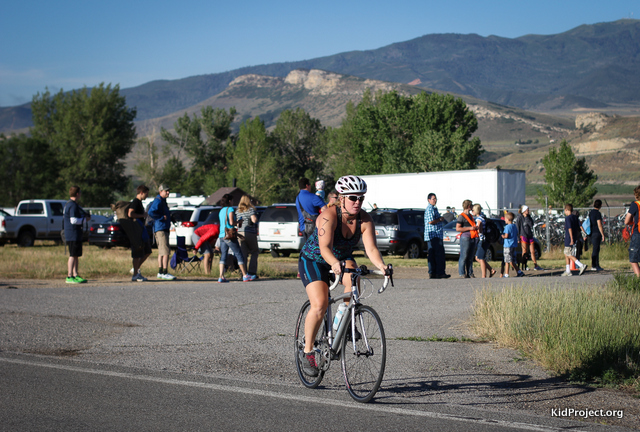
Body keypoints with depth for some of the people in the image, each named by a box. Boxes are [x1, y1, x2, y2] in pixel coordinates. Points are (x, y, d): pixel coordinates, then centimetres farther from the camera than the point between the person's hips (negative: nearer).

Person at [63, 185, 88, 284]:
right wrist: (83, 219, -8)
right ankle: (69, 276, -8)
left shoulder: (68, 204, 17)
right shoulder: (73, 205, -16)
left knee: (76, 255, 14)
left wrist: (84, 214, 13)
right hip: (73, 234, -11)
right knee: (73, 255, -9)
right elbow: (73, 220, -22)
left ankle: (75, 275, 18)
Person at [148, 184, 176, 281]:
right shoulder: (158, 201, -12)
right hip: (160, 228, -11)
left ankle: (160, 272, 17)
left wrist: (168, 216, 16)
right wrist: (162, 217, -20)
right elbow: (151, 212, -25)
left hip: (164, 228, 11)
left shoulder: (163, 201, 21)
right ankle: (165, 273, -16)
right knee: (166, 251, -14)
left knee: (161, 252, 13)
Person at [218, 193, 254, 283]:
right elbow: (231, 222, -17)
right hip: (230, 236, -7)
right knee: (239, 255, -1)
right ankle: (245, 276, 1)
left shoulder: (221, 211, 17)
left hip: (222, 236, 7)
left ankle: (221, 277, -4)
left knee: (223, 256, 5)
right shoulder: (230, 209, -7)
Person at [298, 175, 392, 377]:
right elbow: (325, 247, -41)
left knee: (353, 280, -30)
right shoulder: (329, 216, -30)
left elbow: (371, 248, -26)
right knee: (320, 305, -22)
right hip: (313, 260, -4)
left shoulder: (364, 219, -17)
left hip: (343, 259, 4)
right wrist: (334, 263, -61)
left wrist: (381, 265, -46)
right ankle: (307, 351, -5)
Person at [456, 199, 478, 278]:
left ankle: (470, 273, 12)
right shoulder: (461, 216, -5)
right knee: (464, 256, -6)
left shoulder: (470, 216, 20)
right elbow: (457, 228, -13)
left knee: (470, 257, 8)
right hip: (465, 238, -8)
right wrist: (469, 228, -16)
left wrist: (476, 227, 12)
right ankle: (461, 273, -2)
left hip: (473, 238, 8)